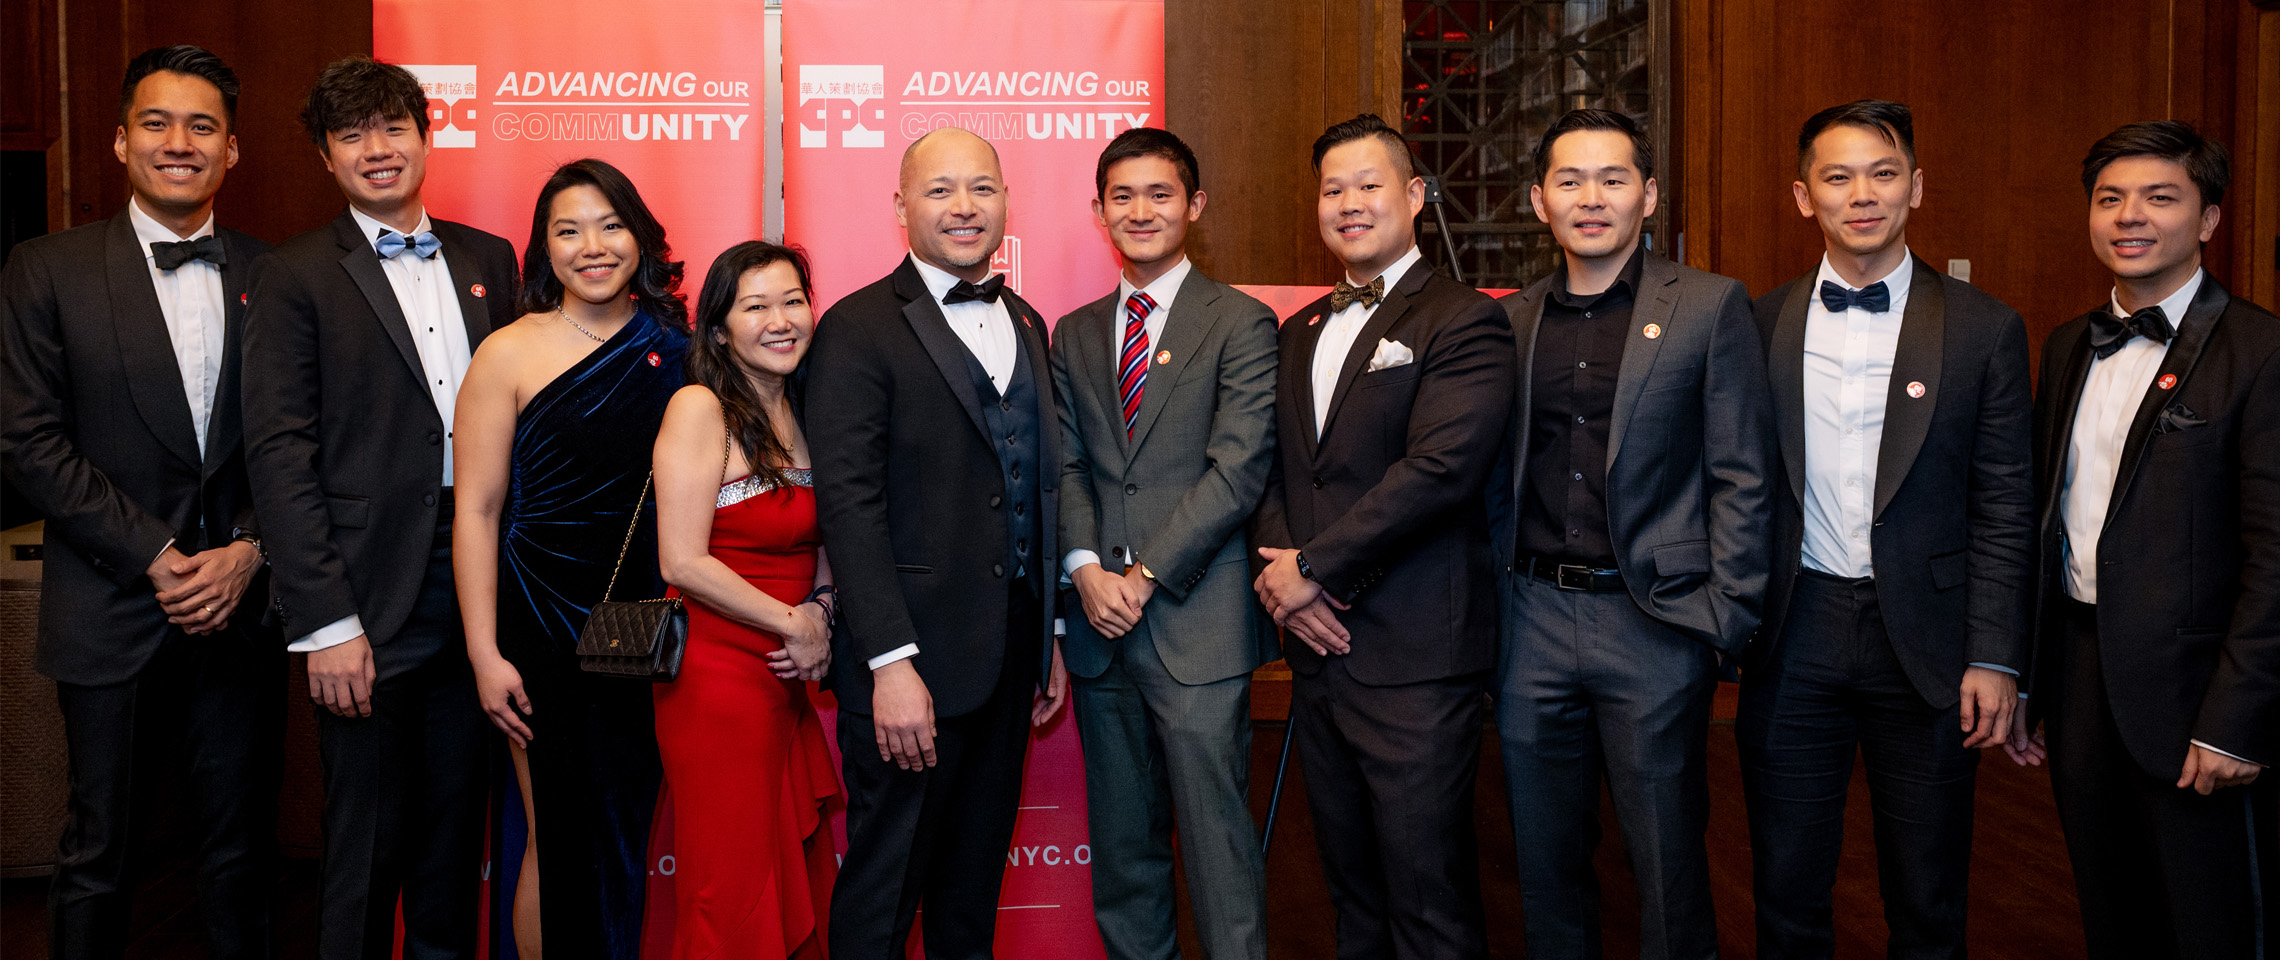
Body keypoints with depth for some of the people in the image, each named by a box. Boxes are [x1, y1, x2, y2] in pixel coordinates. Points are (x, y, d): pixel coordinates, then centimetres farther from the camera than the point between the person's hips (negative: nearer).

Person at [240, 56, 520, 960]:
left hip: (478, 579, 4)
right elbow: (279, 451, -7)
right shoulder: (296, 274, -1)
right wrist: (325, 621, -14)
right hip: (370, 600, -4)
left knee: (456, 826, 15)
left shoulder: (489, 258, 12)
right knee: (368, 841, 5)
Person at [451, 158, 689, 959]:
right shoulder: (510, 354, -6)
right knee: (560, 839, 6)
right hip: (546, 630, -3)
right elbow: (476, 511, -7)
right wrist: (485, 655, -11)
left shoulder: (674, 348, 5)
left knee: (627, 835, 14)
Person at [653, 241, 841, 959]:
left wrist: (820, 615, -3)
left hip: (785, 684, 7)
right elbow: (683, 562, -16)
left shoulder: (801, 415, 11)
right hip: (718, 677, -7)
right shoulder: (699, 408, -10)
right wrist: (795, 625, -9)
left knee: (800, 889, 12)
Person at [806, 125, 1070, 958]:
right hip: (914, 656, -6)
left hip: (1012, 651, 7)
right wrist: (892, 663, -22)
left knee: (976, 882, 18)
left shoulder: (1027, 325, 13)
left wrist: (1051, 635, 14)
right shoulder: (858, 330, -9)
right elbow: (848, 505, -16)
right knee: (884, 889, 4)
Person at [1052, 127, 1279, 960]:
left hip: (1196, 619, -5)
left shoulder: (1241, 324, 0)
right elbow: (1066, 464, 10)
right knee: (1120, 833, 12)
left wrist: (1146, 575, -12)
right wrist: (1087, 567, -7)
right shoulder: (1073, 336, 15)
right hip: (1100, 620, 5)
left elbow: (1238, 469, -9)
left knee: (1215, 828, -4)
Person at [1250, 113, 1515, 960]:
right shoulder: (1300, 331, 17)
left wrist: (1316, 569, -15)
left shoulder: (1463, 321, -7)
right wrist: (1278, 566, -5)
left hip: (1414, 659, -7)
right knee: (1349, 880, 17)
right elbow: (1271, 466, 14)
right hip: (1317, 645, 7)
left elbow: (1441, 469, -19)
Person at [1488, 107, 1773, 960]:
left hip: (1653, 623, -3)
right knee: (1545, 857, 14)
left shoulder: (1710, 307, -1)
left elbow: (1742, 478, -4)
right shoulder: (1510, 321, 9)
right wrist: (1490, 600, 4)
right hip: (1532, 620, 4)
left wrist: (1725, 623, -9)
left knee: (1667, 858, 7)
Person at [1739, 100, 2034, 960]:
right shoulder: (1763, 324, 4)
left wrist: (1995, 660, -7)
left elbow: (2003, 509, -2)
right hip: (1794, 638, 1)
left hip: (1924, 641, -1)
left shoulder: (1983, 329, -1)